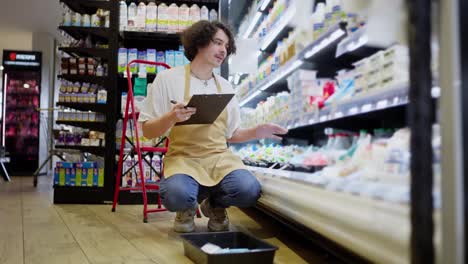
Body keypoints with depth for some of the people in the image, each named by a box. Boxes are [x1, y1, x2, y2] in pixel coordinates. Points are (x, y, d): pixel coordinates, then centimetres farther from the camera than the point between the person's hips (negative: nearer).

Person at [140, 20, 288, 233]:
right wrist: (170, 118, -21)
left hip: (219, 157, 3)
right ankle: (187, 207, 4)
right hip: (183, 157, -3)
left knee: (248, 191, -27)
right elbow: (148, 131, -1)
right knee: (177, 195, -36)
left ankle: (214, 204, 9)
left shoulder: (225, 87, 12)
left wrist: (256, 133, -1)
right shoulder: (168, 78, -1)